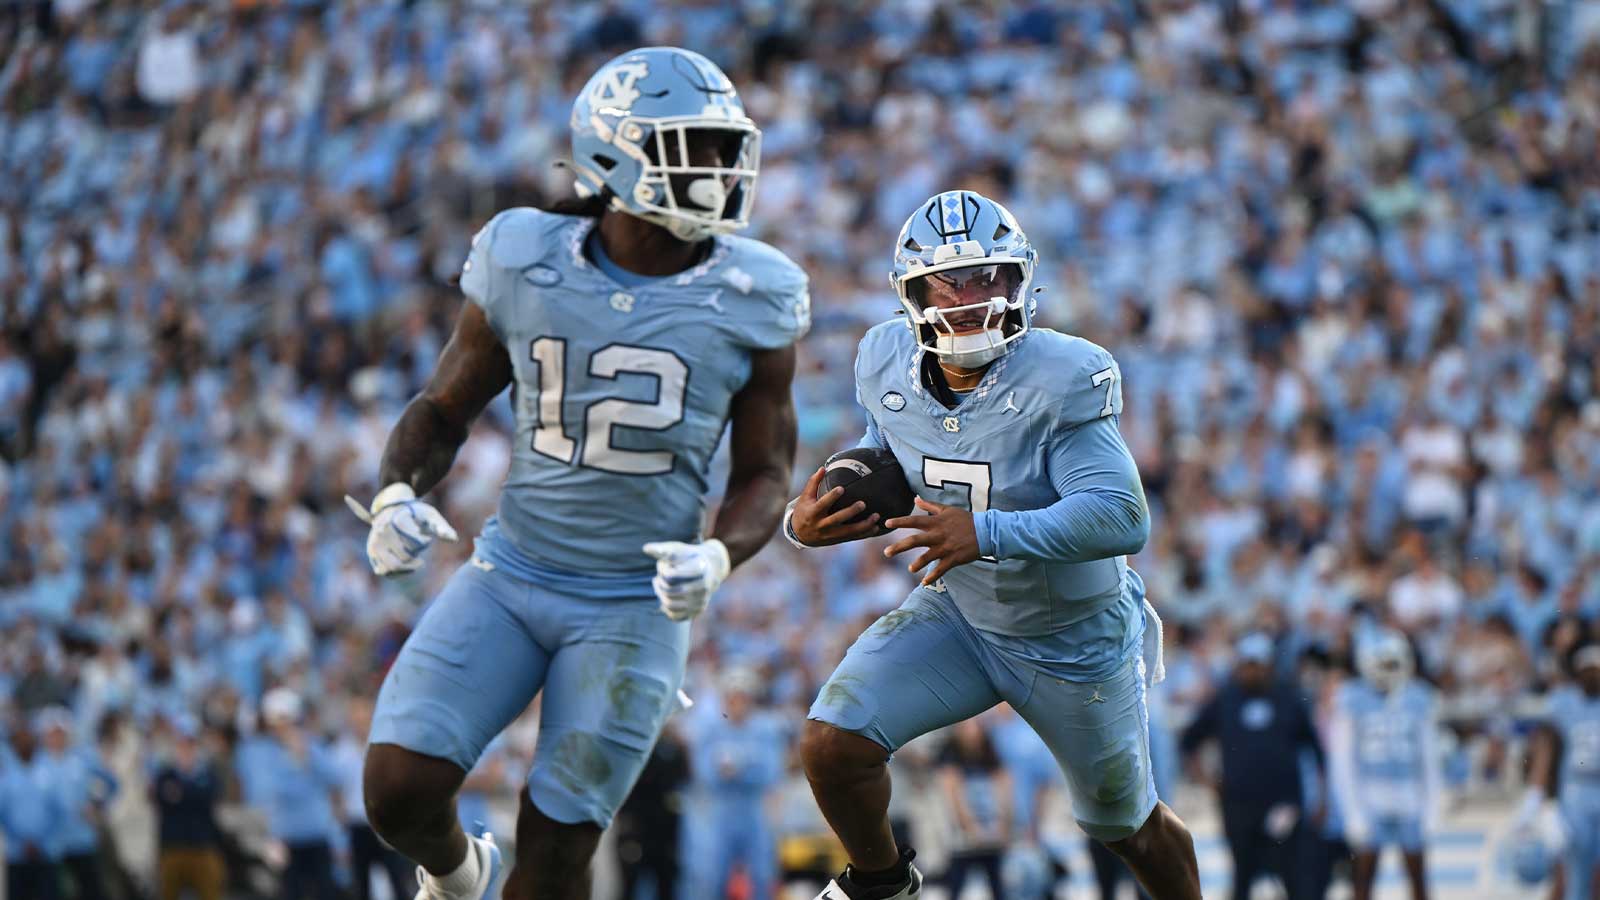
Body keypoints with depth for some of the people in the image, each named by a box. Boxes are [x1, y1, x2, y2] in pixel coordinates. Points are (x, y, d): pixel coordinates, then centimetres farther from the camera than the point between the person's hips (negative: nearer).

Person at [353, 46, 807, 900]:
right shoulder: (525, 264, -6)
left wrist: (717, 558, -22)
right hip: (511, 575, 1)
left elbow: (764, 476, 0)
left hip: (635, 607, -1)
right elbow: (444, 409, 7)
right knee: (398, 789, -11)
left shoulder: (749, 302, -7)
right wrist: (397, 495, -14)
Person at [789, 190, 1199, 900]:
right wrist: (806, 520, -17)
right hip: (957, 618, 4)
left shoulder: (1062, 380, -30)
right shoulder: (887, 368, -12)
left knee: (1129, 827, 15)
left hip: (1075, 645, -4)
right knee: (832, 746, -17)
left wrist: (987, 534, -51)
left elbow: (1124, 518, -38)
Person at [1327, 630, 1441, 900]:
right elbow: (1341, 762, -4)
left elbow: (1430, 757, 10)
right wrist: (1352, 812, -8)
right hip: (1368, 797, -3)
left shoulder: (1418, 700, 4)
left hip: (1408, 796, 3)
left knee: (1418, 877, 4)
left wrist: (1431, 807, 8)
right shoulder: (1351, 701, -5)